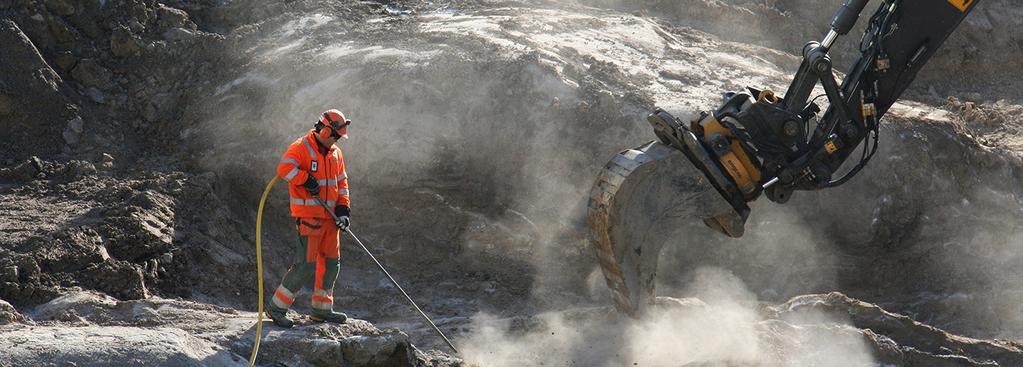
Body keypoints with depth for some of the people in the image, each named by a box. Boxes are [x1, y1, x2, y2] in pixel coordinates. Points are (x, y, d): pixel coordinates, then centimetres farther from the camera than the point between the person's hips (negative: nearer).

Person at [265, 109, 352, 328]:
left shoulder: (335, 153, 14)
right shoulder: (301, 148, -10)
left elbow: (341, 183, 18)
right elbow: (284, 168, -26)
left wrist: (343, 209, 7)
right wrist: (306, 180, -27)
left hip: (329, 216, 8)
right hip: (308, 216, -8)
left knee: (331, 263, 13)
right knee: (306, 266, -13)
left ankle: (322, 309, 25)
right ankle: (276, 308, -5)